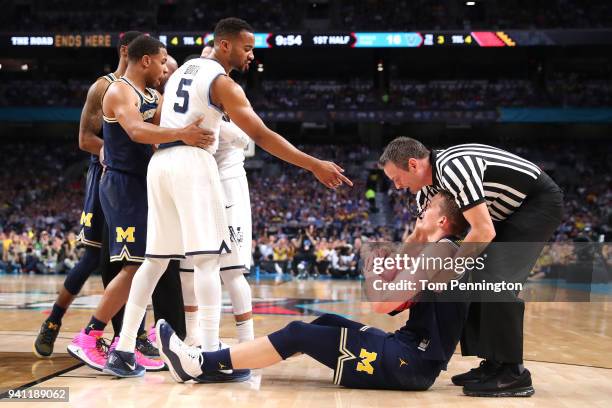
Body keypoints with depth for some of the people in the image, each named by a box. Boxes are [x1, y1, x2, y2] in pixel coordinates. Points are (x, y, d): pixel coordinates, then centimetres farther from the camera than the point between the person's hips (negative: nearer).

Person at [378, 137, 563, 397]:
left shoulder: (453, 168, -29)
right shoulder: (427, 185, 1)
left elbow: (484, 232, -30)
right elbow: (421, 235, 16)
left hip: (540, 203, -10)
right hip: (510, 211, 10)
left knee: (495, 280, -20)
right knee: (474, 280, 6)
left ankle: (512, 374, -15)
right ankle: (493, 363, 11)